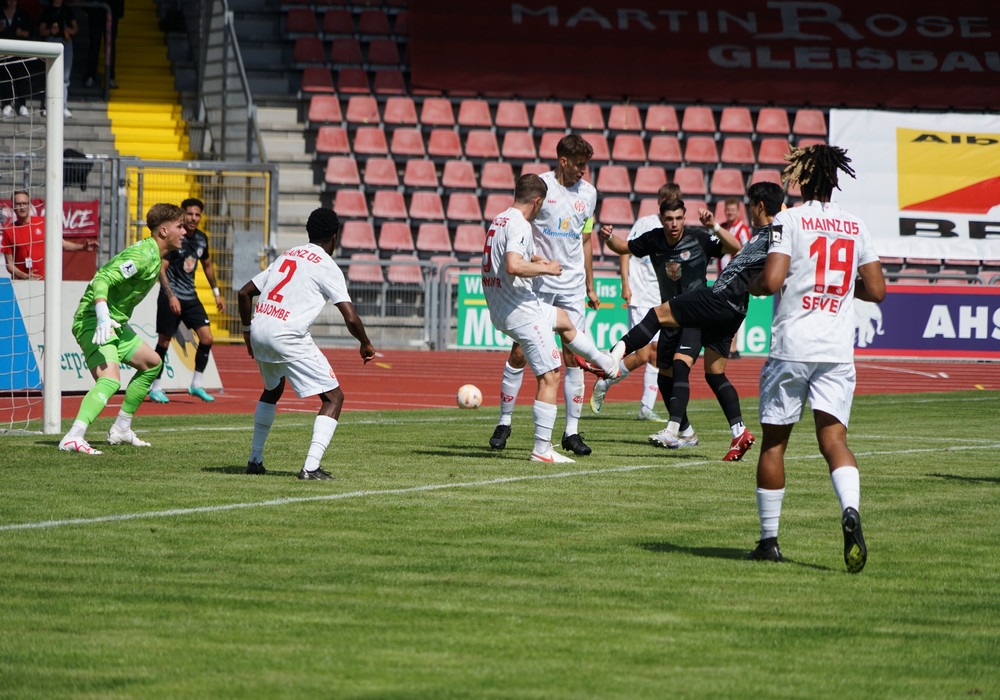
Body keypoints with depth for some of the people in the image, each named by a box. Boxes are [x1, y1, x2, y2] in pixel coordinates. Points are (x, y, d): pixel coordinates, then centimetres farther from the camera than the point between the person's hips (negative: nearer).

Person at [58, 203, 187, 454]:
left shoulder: (154, 257, 13)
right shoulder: (142, 255, -19)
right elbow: (101, 280, -28)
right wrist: (103, 317, -39)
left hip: (116, 324, 11)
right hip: (93, 321, -11)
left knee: (151, 362, 23)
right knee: (110, 379, -28)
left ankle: (121, 429, 28)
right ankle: (73, 438, -41)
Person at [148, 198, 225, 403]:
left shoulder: (201, 239, 5)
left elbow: (207, 264, 22)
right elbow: (161, 268, -19)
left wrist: (216, 293, 22)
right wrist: (171, 296, -28)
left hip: (191, 297, 6)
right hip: (171, 297, -6)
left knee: (207, 338, -4)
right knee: (164, 342, -1)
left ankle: (196, 385, 6)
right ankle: (156, 388, 11)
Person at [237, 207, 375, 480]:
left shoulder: (286, 256, 20)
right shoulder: (328, 267, -1)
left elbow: (245, 293, 21)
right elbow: (351, 319, -8)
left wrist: (247, 330, 33)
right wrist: (366, 344, 10)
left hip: (259, 332, 7)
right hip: (288, 337, -7)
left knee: (273, 390, 33)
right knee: (334, 397, 0)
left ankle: (255, 460, 36)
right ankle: (311, 467, -15)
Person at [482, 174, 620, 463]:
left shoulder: (499, 220, 11)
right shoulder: (520, 227, -19)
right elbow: (513, 266, -34)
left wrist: (532, 258, 31)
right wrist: (546, 268, -20)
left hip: (500, 309, 10)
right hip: (521, 312, -10)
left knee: (563, 319, 33)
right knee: (550, 377, -5)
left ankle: (607, 364, 52)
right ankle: (542, 449, -6)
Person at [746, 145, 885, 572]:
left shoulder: (789, 220, -4)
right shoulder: (856, 227, 9)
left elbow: (771, 281, -15)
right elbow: (876, 290, 12)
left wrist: (750, 284, 7)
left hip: (791, 347, -3)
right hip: (838, 349, 3)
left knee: (773, 441, 9)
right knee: (833, 438, -2)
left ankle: (769, 538, 15)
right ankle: (851, 510, -31)